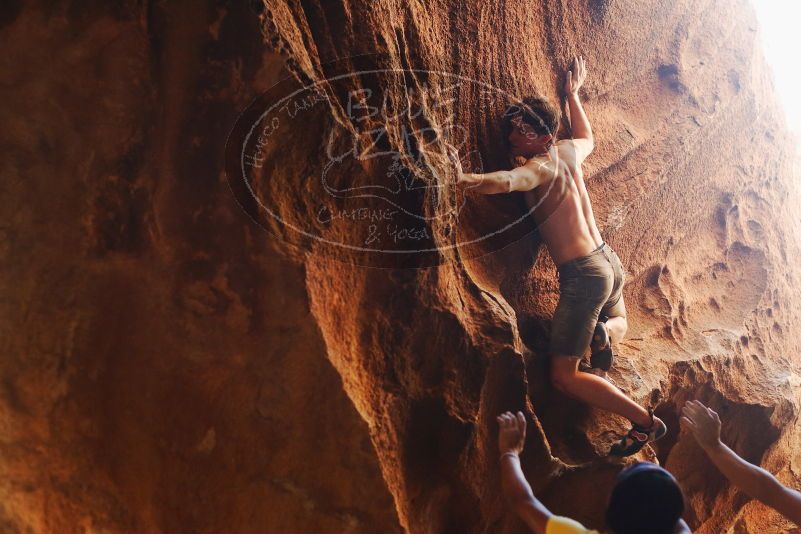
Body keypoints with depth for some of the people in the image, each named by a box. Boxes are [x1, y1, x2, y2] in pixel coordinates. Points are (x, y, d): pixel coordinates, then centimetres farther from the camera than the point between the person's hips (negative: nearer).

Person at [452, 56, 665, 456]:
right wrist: (572, 94, 46)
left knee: (564, 376, 0)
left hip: (582, 275, -9)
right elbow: (588, 138, 35)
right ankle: (604, 332, 3)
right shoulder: (568, 151, 9)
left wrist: (464, 178, -57)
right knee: (618, 321, 40)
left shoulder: (539, 166, -16)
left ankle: (644, 420, 0)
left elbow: (506, 181, -40)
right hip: (609, 262, 9)